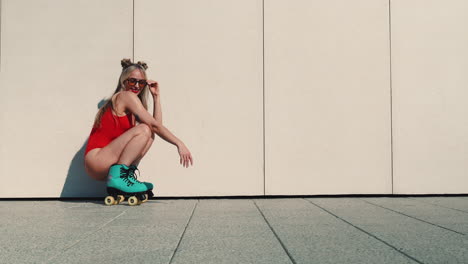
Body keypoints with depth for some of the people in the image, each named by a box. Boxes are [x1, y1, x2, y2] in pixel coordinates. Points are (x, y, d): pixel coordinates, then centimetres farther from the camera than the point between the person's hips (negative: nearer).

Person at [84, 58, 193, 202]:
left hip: (107, 166, 9)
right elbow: (154, 125, -13)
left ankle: (128, 175, -2)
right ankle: (118, 178, -22)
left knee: (149, 134, 4)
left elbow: (157, 125, 8)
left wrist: (156, 96, 9)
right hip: (96, 159, -9)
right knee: (143, 130, -19)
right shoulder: (126, 96, -5)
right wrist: (179, 144, -16)